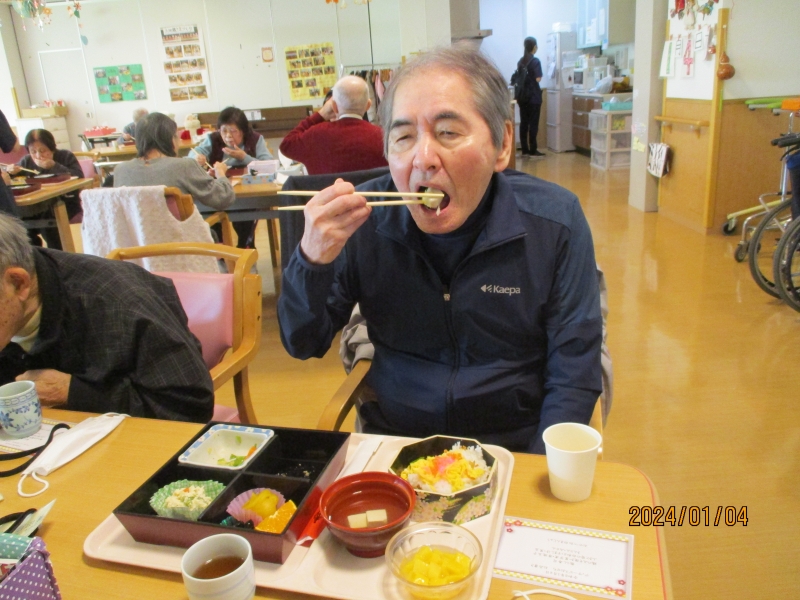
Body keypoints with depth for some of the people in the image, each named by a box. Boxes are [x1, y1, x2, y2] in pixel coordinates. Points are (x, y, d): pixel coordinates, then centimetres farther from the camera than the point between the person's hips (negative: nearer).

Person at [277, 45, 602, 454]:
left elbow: (572, 378, -4)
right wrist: (313, 259, -17)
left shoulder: (556, 222, -7)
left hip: (513, 447, 0)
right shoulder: (363, 219, -5)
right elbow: (302, 345, 0)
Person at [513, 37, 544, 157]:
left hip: (522, 96, 6)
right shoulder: (535, 61, -10)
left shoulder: (521, 61, 10)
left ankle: (524, 149, 10)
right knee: (533, 123, -3)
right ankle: (533, 150, -2)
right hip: (533, 96, -6)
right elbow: (538, 78, -14)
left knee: (523, 123, 7)